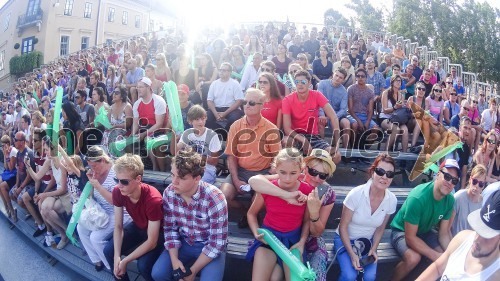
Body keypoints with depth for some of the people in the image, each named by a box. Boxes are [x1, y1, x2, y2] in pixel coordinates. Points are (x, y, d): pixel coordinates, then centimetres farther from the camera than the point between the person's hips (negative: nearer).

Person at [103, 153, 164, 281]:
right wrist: (117, 256, -22)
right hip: (137, 227, 6)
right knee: (108, 250, -12)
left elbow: (151, 241, -30)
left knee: (143, 265, -26)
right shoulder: (117, 192, -20)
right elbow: (118, 226, -10)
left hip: (157, 233, -6)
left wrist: (125, 261, -26)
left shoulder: (153, 199, -37)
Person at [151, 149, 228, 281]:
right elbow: (170, 228, -2)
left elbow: (217, 243, -22)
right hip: (183, 243, 4)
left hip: (211, 247, -4)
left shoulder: (214, 199, -29)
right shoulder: (169, 193, -14)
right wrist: (174, 259, -15)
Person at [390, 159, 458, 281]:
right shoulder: (417, 198, -33)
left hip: (425, 231, 7)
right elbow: (410, 237, -28)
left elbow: (444, 233, -4)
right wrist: (435, 256, -30)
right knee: (414, 258, -31)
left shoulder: (450, 200, -13)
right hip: (402, 231, -6)